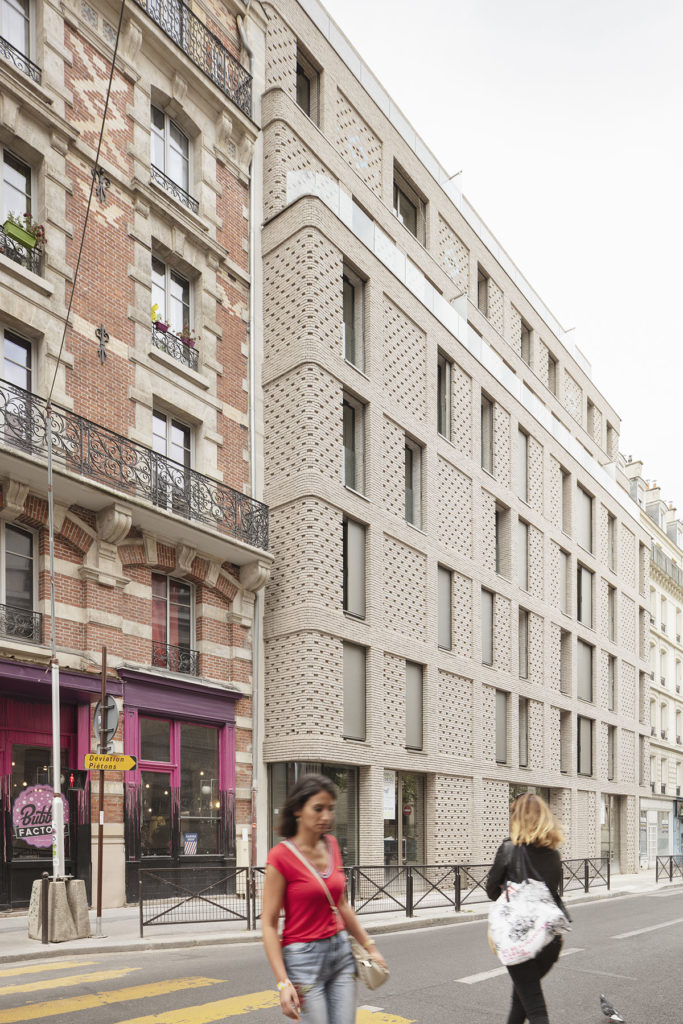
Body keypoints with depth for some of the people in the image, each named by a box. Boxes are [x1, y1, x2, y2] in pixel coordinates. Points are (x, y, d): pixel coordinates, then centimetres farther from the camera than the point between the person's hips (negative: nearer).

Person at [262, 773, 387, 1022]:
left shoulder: (331, 845, 6)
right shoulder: (281, 856, -13)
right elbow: (268, 923, -13)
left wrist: (369, 946, 17)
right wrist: (283, 982, -19)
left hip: (341, 953, 6)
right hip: (304, 958, -6)